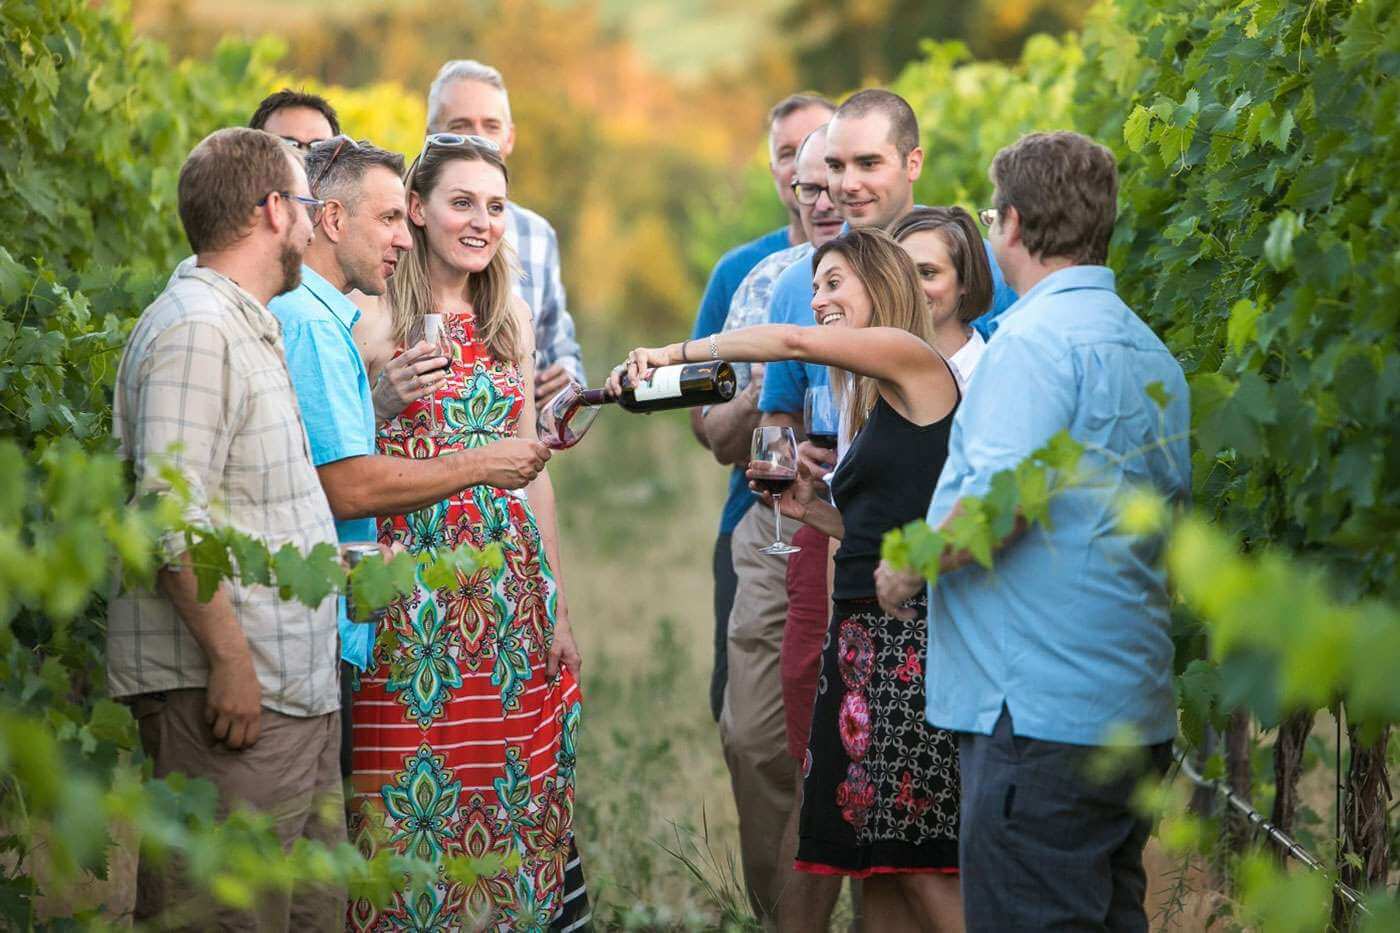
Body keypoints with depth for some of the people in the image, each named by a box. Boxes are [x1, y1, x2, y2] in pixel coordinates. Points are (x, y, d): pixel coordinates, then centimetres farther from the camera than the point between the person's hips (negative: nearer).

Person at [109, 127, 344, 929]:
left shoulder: (250, 330, 21)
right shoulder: (194, 328, -13)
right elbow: (170, 513, -21)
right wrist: (230, 660, -22)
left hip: (297, 686, 10)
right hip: (227, 687, -10)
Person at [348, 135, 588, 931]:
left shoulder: (509, 317, 12)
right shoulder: (379, 316, -5)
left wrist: (557, 602, 14)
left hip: (509, 585, 5)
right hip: (414, 587, -5)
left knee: (512, 796, 6)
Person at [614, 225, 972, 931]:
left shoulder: (913, 358, -4)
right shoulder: (873, 405, 21)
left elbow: (796, 341, -16)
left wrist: (678, 352, -9)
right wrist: (814, 511, 9)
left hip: (912, 637, -9)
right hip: (860, 638, 9)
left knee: (924, 868, -9)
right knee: (872, 860, 6)